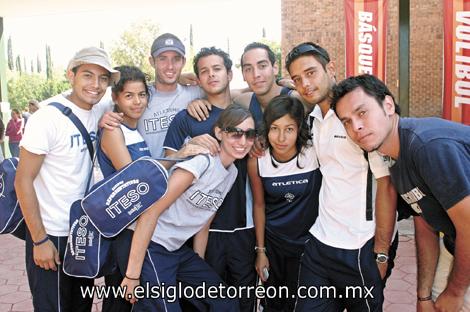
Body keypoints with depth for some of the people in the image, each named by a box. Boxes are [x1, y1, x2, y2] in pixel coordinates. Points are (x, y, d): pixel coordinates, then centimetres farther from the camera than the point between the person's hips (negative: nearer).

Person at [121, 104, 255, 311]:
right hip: (151, 247, -8)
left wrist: (200, 271, 15)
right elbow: (150, 212, -23)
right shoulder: (201, 162, -20)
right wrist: (133, 275, -22)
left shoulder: (232, 173, 6)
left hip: (179, 250, 8)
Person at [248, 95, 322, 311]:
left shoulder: (314, 152, -21)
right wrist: (260, 251, 2)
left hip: (308, 243, -1)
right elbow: (259, 205, -3)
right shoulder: (257, 161, -14)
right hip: (272, 243, 2)